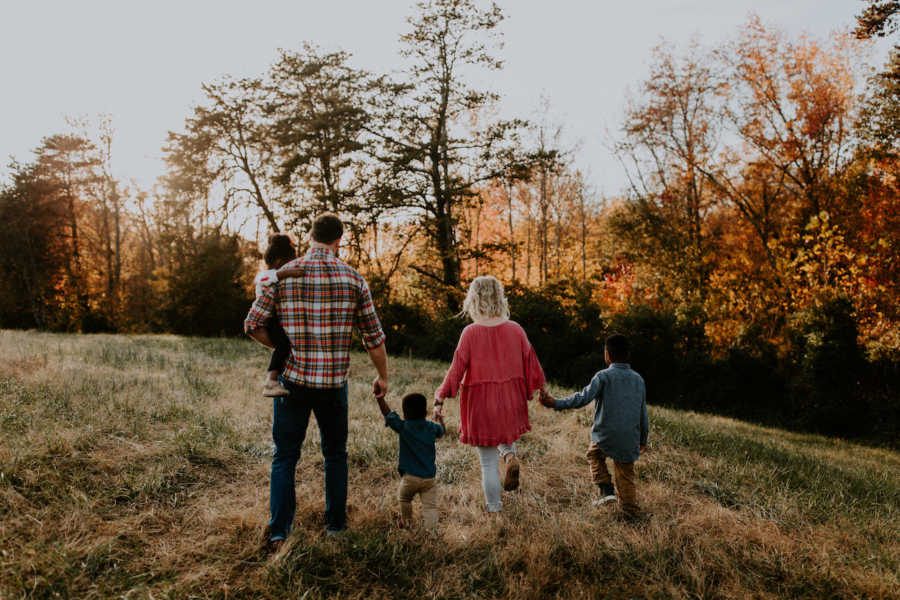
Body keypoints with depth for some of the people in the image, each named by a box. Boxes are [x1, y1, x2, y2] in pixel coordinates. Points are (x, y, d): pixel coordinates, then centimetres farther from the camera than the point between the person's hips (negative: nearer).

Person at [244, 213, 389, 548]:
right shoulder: (353, 278, -5)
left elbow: (253, 325, -3)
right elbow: (373, 336, -1)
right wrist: (382, 376, 12)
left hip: (293, 378, 0)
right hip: (334, 382, 0)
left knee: (285, 457, 12)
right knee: (335, 454, 18)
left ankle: (278, 531, 10)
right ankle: (335, 523, 27)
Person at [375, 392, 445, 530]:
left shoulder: (403, 427, -9)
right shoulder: (432, 427, 2)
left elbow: (387, 413, -6)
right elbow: (441, 430, 24)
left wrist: (380, 397, -3)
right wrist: (440, 419, 43)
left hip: (409, 476, -1)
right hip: (429, 477, 1)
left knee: (404, 499, 25)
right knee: (430, 507, 2)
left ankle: (406, 523, 41)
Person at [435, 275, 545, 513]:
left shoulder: (471, 332, -14)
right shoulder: (515, 329, -5)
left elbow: (457, 369, -11)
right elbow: (531, 364, 2)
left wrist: (439, 400, -1)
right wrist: (541, 393, 17)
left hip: (481, 404, -3)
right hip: (511, 401, 3)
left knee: (488, 460, 12)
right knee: (505, 435, 31)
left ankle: (494, 506, 23)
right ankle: (509, 454, 0)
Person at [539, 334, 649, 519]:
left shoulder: (603, 376, -8)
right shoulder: (638, 380, 8)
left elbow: (583, 398, -22)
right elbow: (643, 415, 13)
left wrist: (556, 403, -22)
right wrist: (643, 440, 24)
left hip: (605, 436, -3)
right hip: (629, 440, 3)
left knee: (594, 454, 26)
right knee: (626, 476, 16)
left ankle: (606, 490, 12)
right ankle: (630, 510, 19)